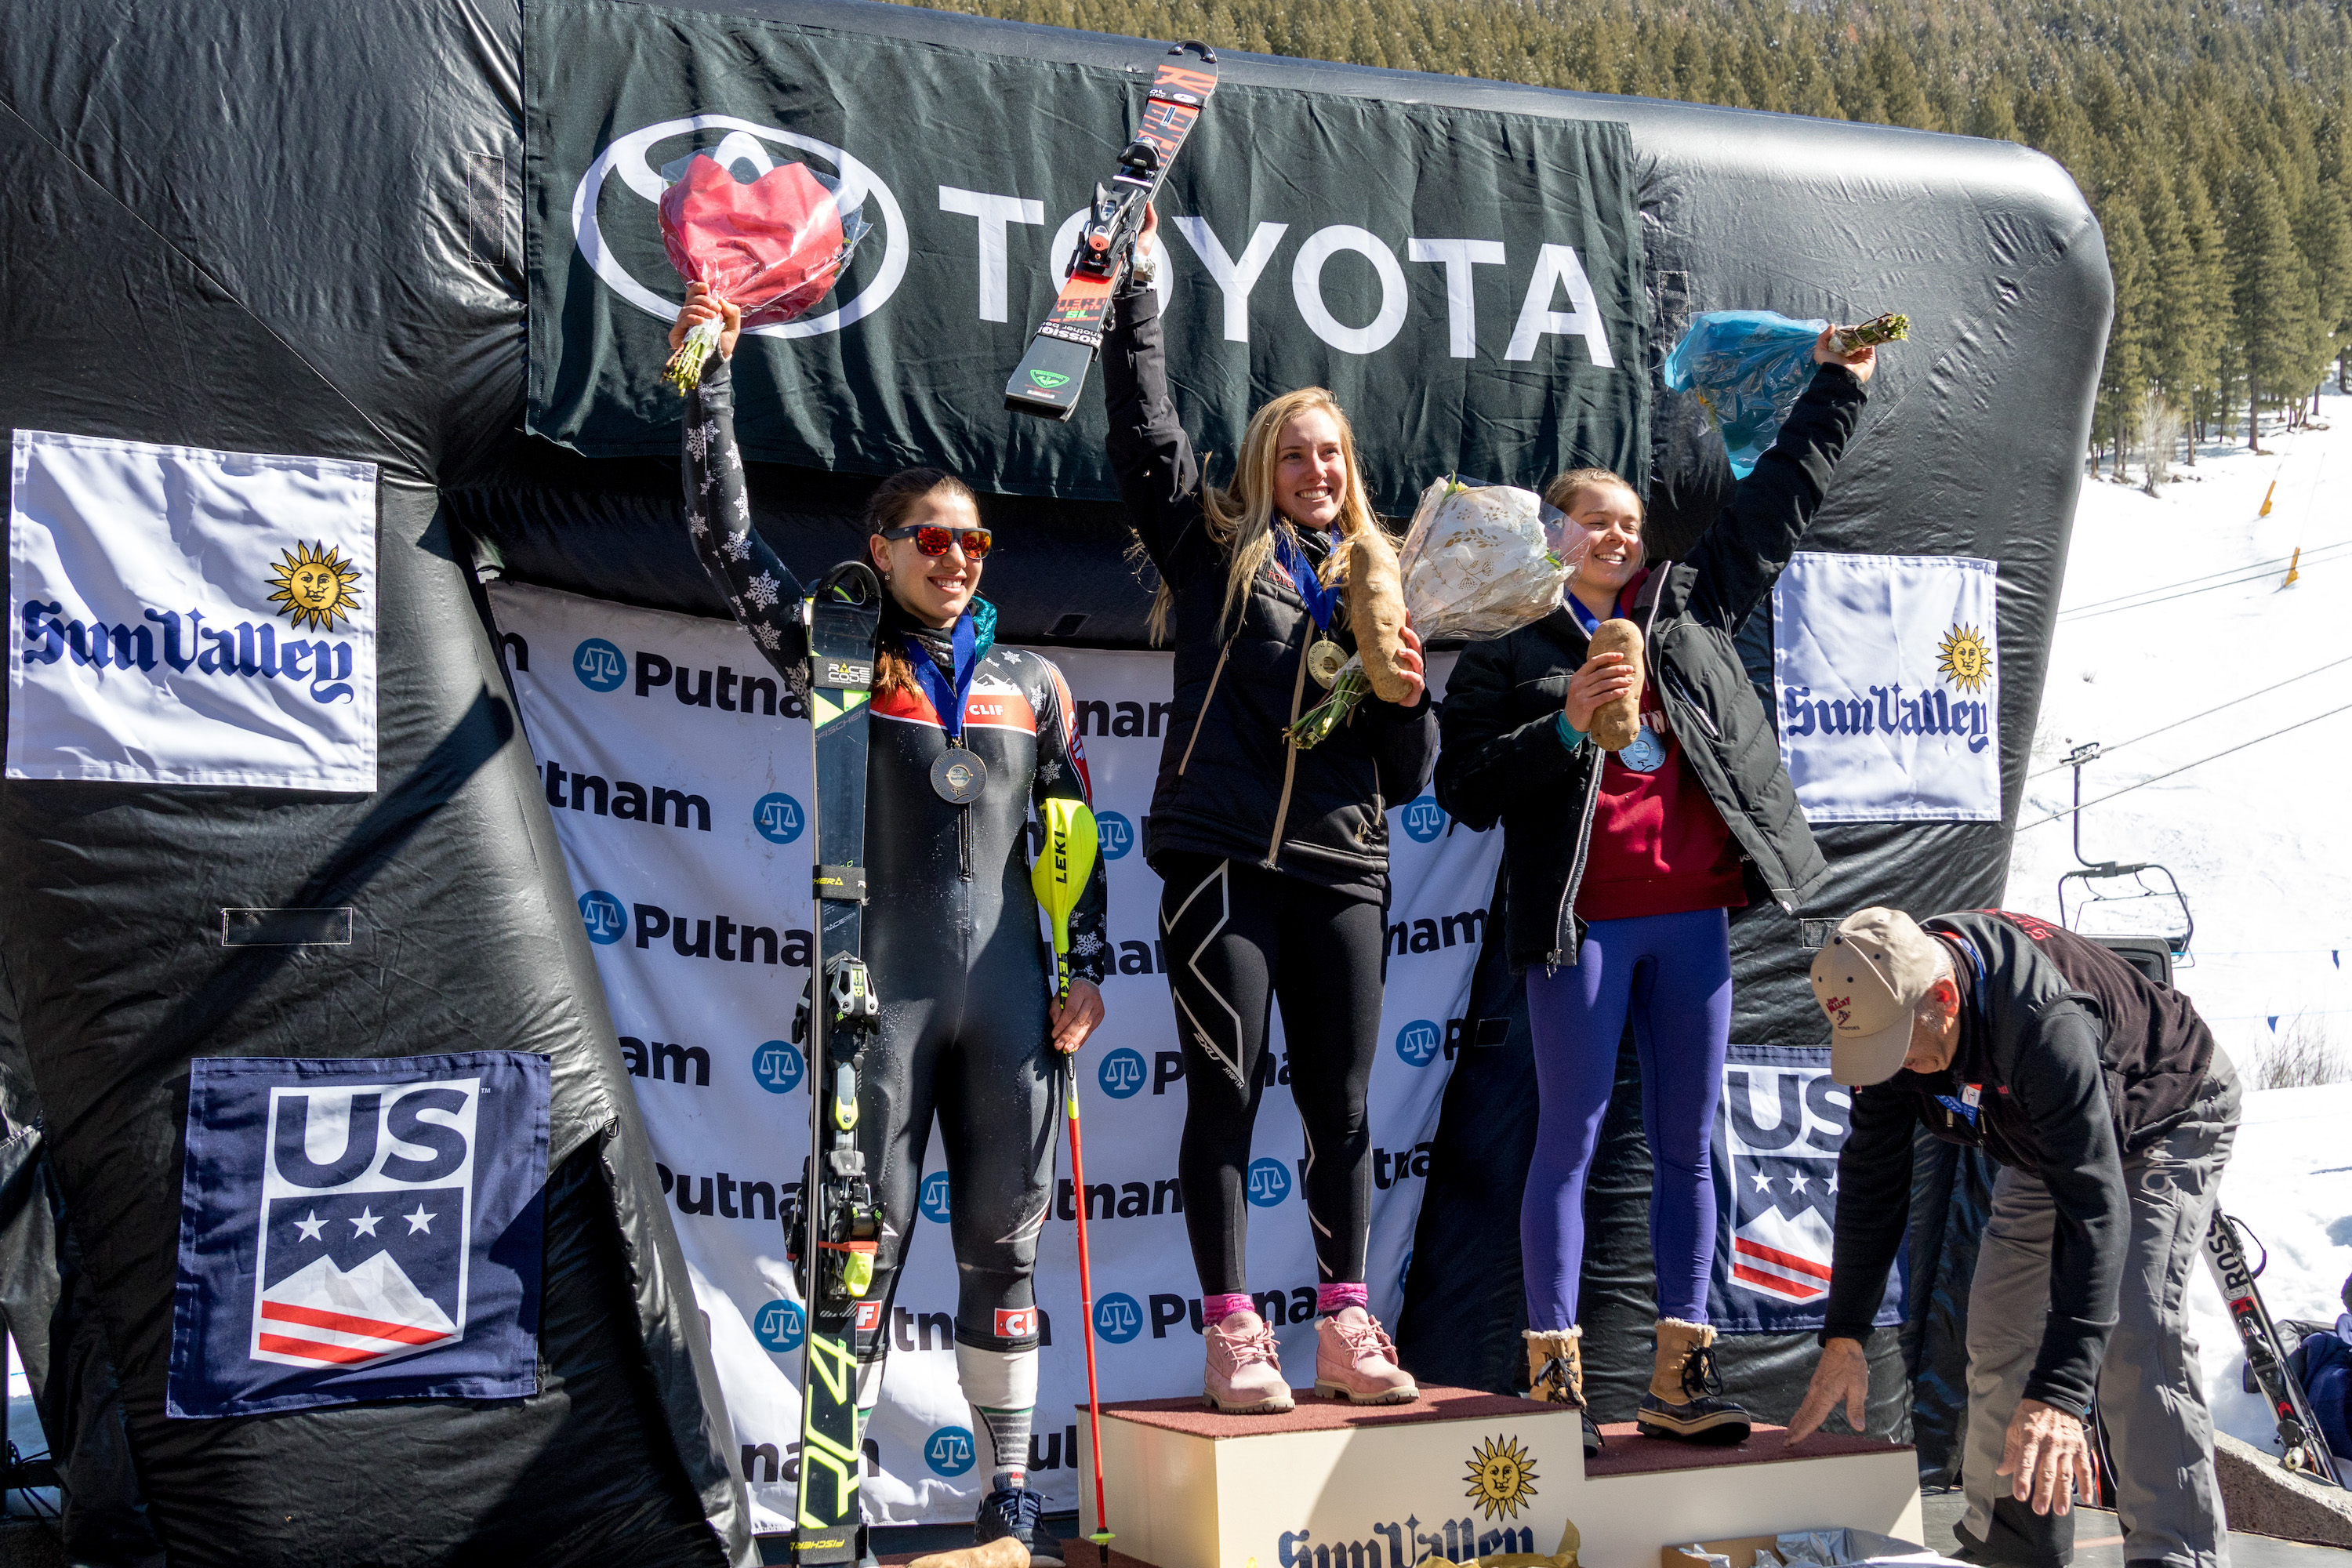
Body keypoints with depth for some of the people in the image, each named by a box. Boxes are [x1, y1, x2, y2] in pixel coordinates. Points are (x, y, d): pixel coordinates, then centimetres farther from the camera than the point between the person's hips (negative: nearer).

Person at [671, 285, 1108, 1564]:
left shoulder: (1031, 682, 13)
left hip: (1007, 991, 3)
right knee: (867, 1239, -2)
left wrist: (1085, 970, 7)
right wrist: (707, 376, -6)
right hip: (885, 988, -2)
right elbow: (724, 539, -1)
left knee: (1004, 1241, 7)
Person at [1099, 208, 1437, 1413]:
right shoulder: (1215, 551, 11)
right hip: (1223, 859, -3)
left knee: (1340, 1103, 5)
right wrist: (1137, 291, 0)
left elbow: (1406, 776, 18)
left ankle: (1344, 1328, 12)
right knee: (1226, 1091, -4)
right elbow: (1146, 436, -1)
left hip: (1340, 870, 3)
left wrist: (1408, 698, -2)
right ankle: (1232, 1335, -1)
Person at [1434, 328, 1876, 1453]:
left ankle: (1680, 1375, 13)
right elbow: (1464, 788, -3)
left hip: (1691, 918, 4)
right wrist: (1566, 730, -14)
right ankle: (1555, 1377, 4)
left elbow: (1775, 505, 22)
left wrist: (1837, 388, 23)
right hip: (1581, 923, -4)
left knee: (1687, 1146, 7)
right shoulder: (1510, 654, 4)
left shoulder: (1688, 607, 15)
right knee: (1569, 1142, -1)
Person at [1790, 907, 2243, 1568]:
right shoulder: (1887, 1008, -22)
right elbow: (1871, 1177, -10)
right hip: (2042, 1144, 7)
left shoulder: (2046, 1024, -44)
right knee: (1998, 1328, 2)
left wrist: (2059, 1391, -52)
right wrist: (1844, 1334, -14)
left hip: (2166, 1127, -7)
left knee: (2136, 1336, -22)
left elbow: (2095, 1213, -46)